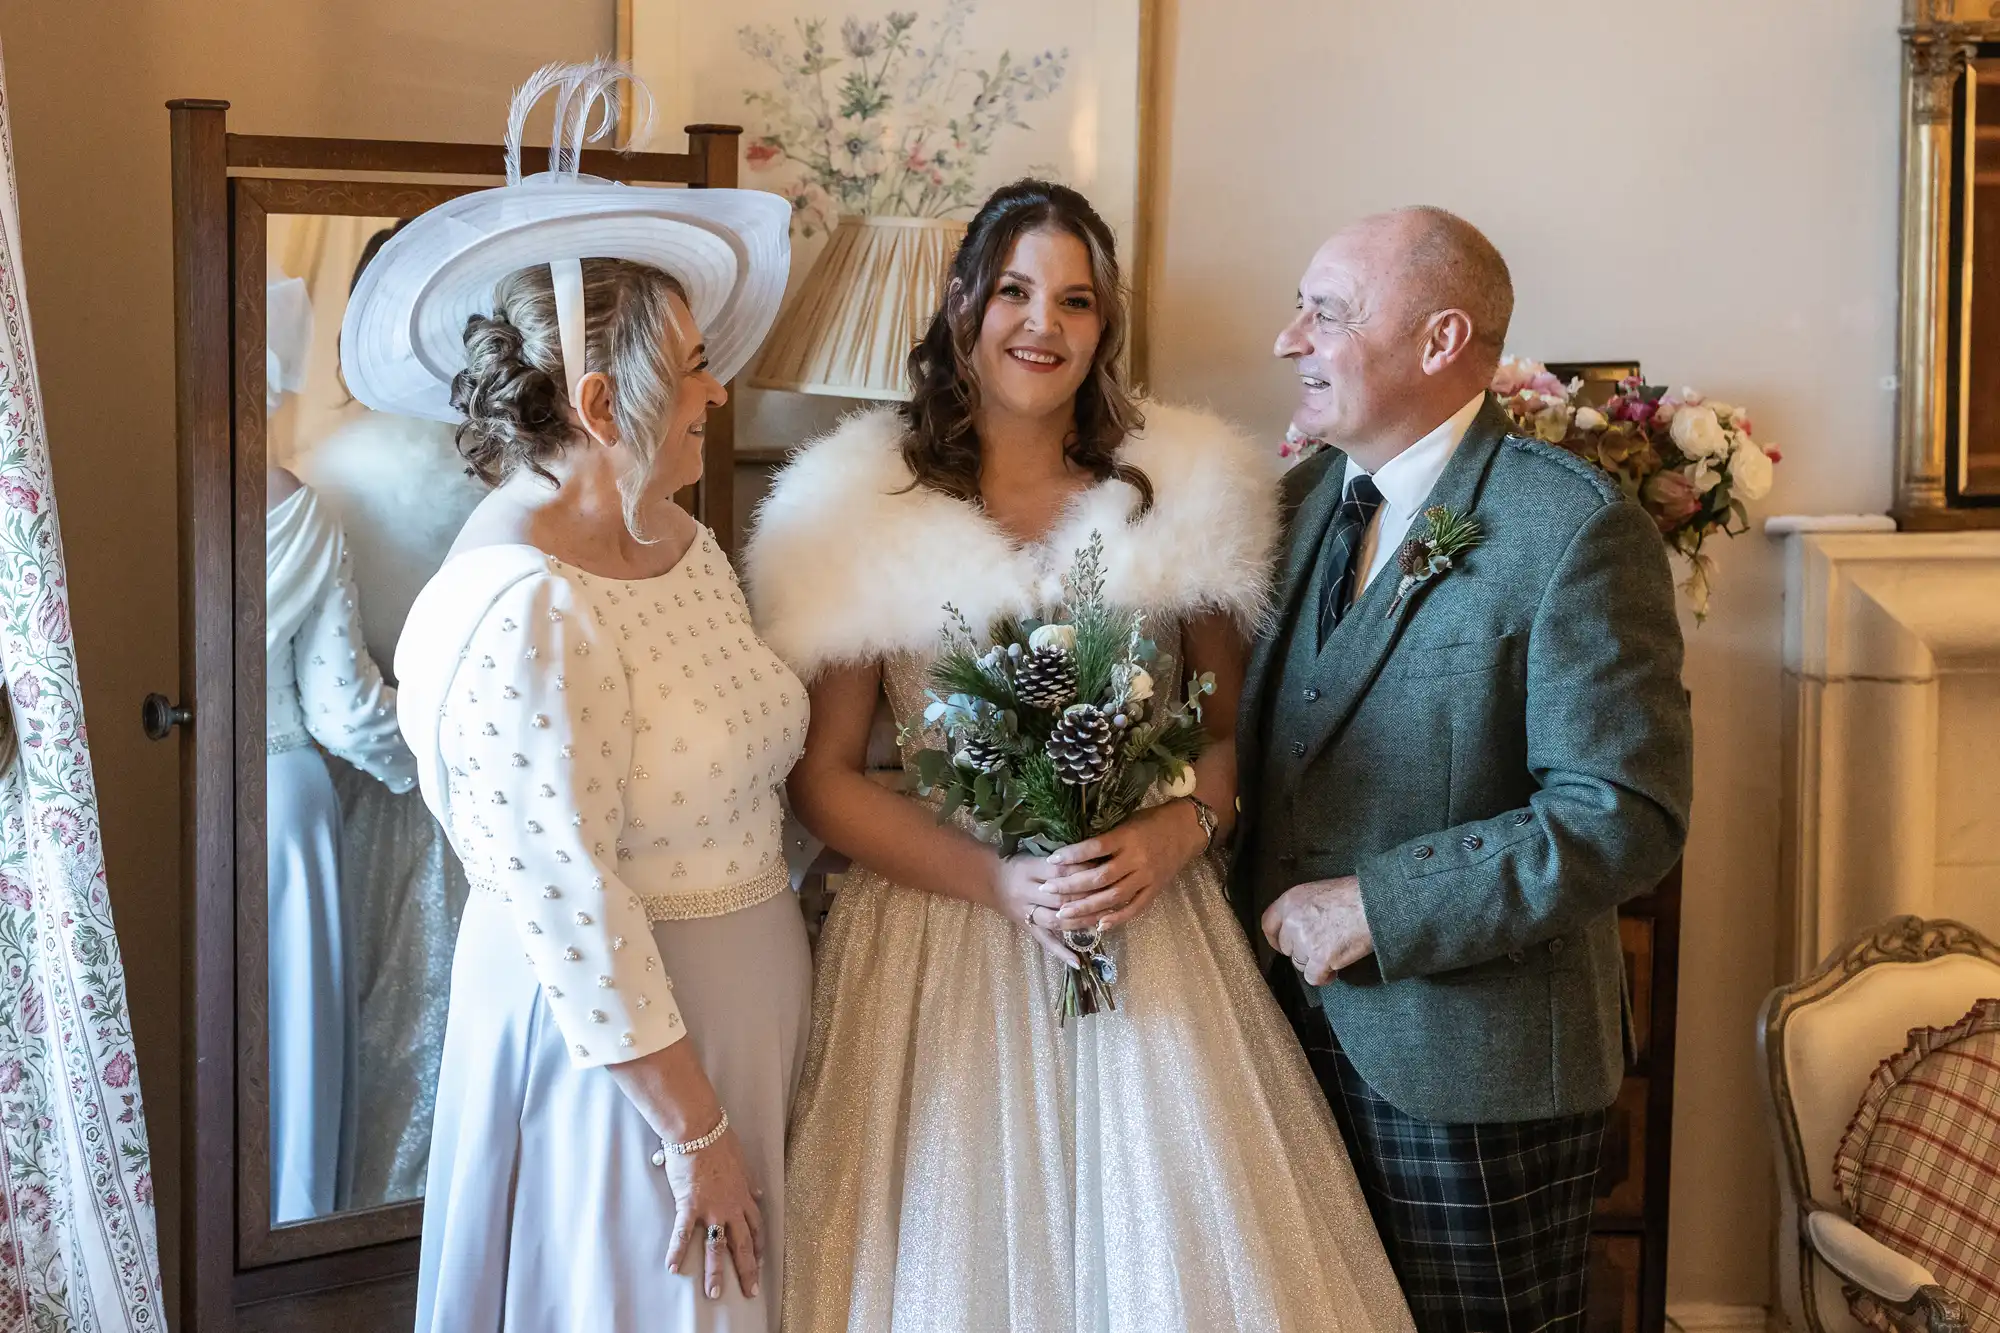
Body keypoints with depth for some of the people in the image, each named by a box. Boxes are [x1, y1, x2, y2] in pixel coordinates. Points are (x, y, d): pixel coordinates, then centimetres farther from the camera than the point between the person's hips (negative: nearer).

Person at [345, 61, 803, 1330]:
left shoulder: (682, 542, 4)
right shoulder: (523, 614, -24)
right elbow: (571, 915, -23)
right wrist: (695, 1130, -18)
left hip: (743, 995, 8)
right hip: (619, 1041, -8)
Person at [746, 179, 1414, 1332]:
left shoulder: (1186, 487, 3)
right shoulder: (862, 509, -3)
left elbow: (1235, 724, 8)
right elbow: (821, 776, -3)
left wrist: (1180, 832, -12)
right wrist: (1000, 881, -14)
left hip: (1151, 928, 2)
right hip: (940, 942, -1)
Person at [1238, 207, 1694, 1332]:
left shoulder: (1574, 529, -15)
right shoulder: (1312, 496, 9)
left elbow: (1625, 815, -21)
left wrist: (1374, 910, -20)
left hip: (1471, 1060, -7)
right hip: (1303, 1028, 7)